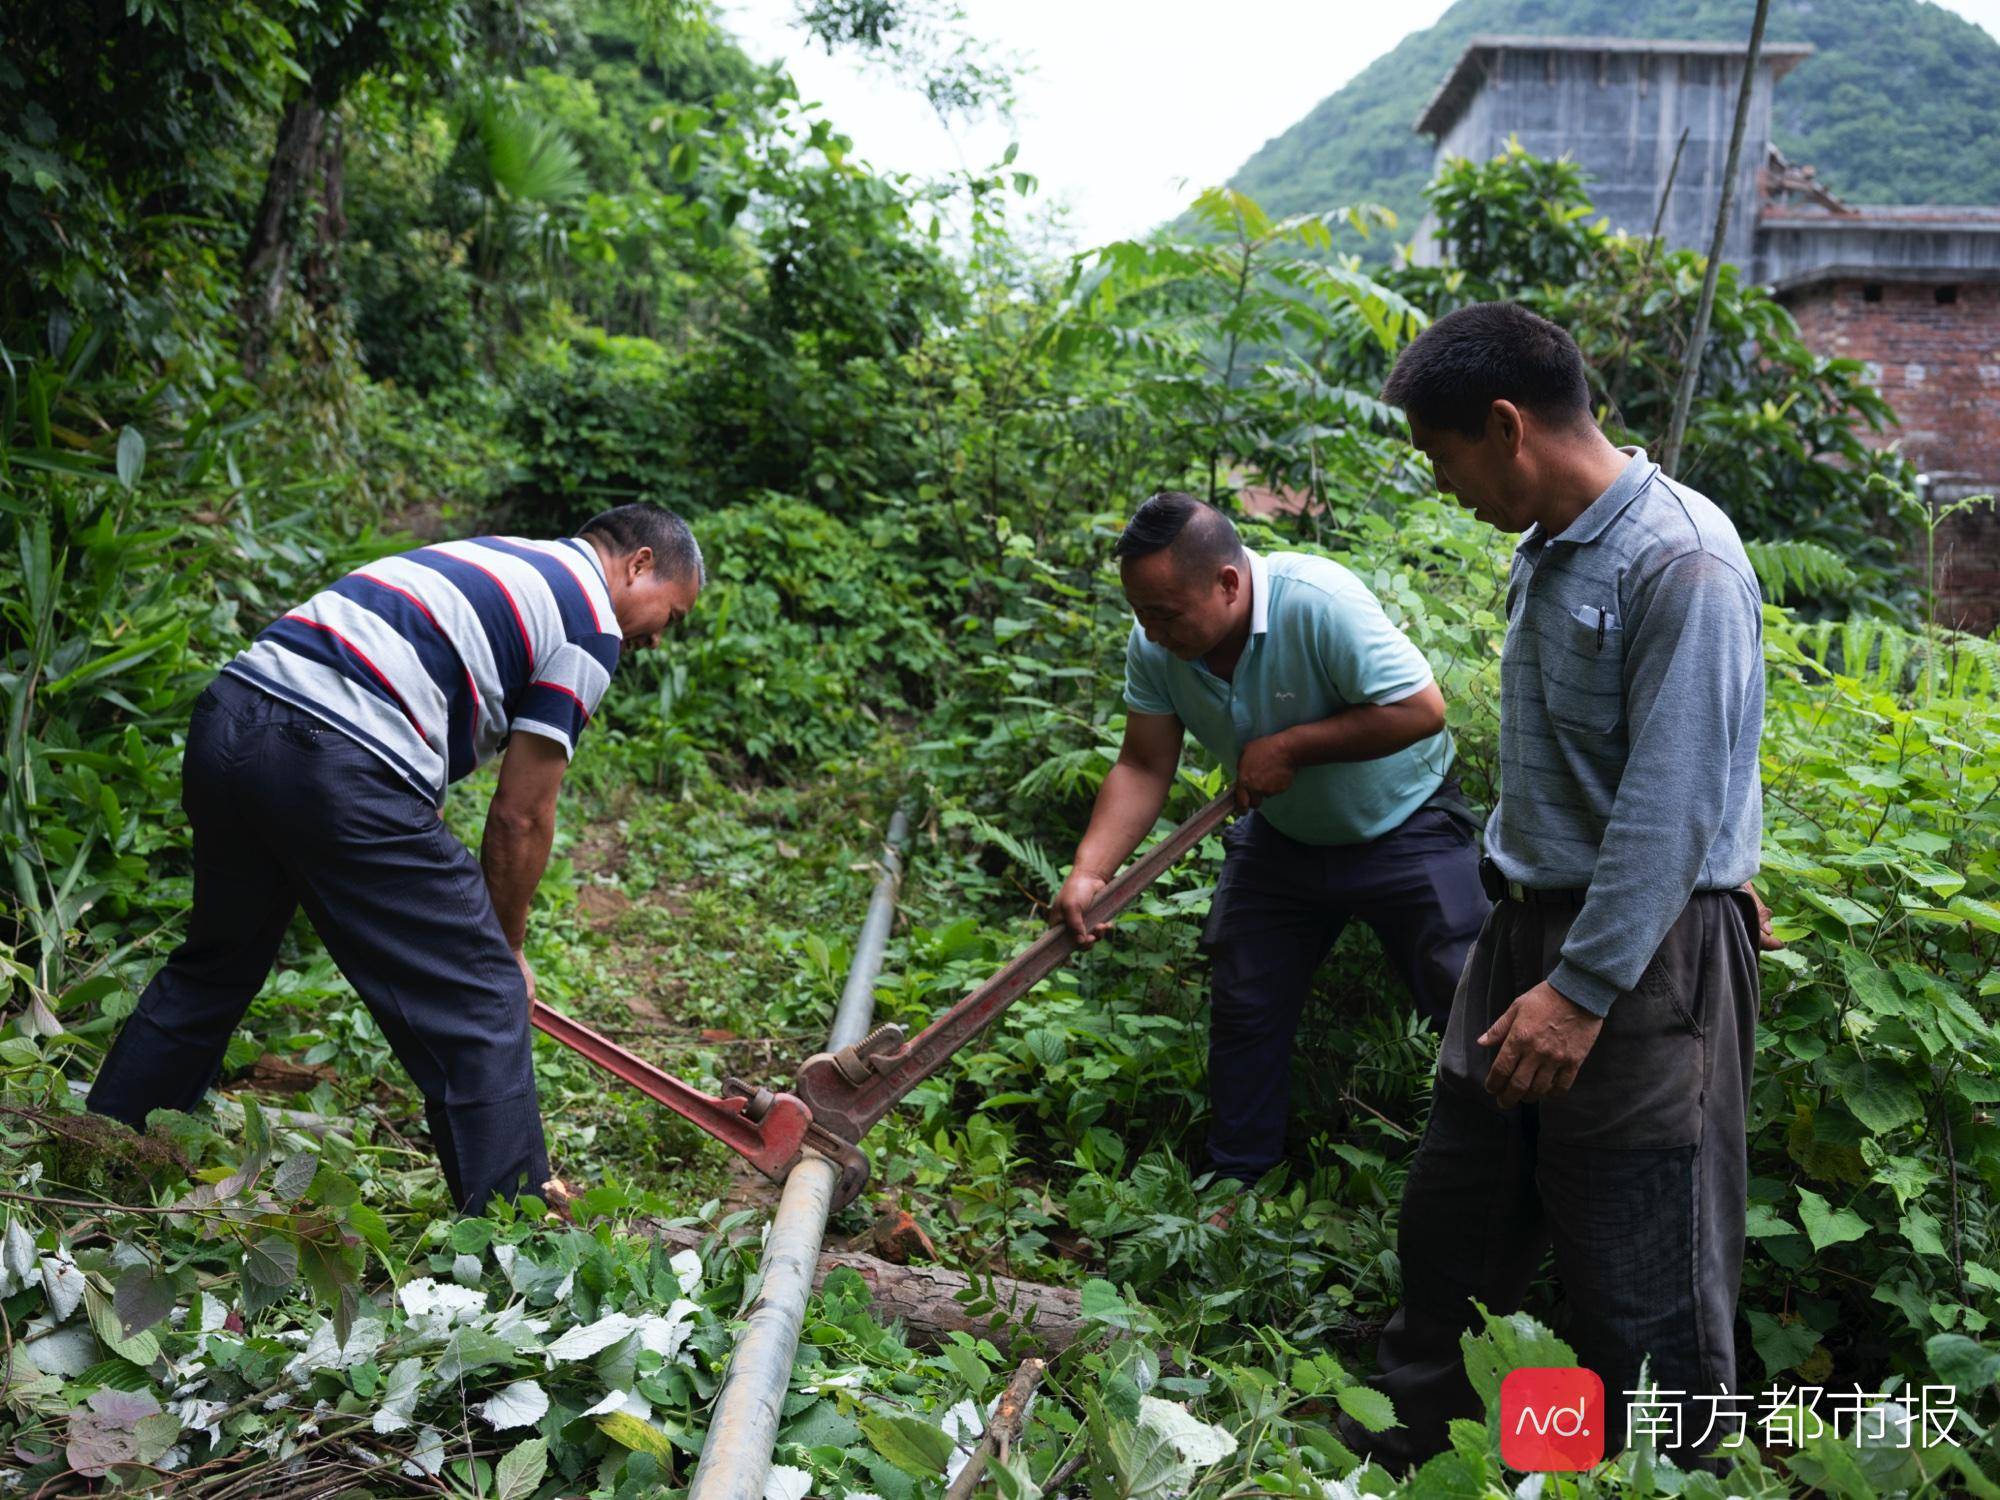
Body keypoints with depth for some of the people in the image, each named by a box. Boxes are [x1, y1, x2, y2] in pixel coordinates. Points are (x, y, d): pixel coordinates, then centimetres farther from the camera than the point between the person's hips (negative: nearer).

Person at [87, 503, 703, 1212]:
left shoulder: (489, 560, 28)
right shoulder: (590, 620, 3)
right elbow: (522, 815, 2)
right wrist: (507, 947, 17)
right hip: (337, 766, -9)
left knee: (217, 963, 30)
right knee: (483, 1007, 0)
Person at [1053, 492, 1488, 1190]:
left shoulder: (1319, 602, -33)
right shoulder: (1153, 647, -16)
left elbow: (1422, 709, -31)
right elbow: (1143, 767, -10)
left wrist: (1289, 747, -29)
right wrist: (1089, 871, -23)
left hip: (1403, 828, -5)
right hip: (1281, 839, 5)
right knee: (1243, 1011, 8)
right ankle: (1235, 1183, 26)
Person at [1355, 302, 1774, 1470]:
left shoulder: (1680, 562, -19)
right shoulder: (1549, 549, 8)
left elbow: (1671, 804, -23)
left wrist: (1581, 990, -22)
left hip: (1645, 950, -9)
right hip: (1530, 926, 9)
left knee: (1638, 1273, 4)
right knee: (1452, 1212, 18)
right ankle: (1411, 1440, 36)